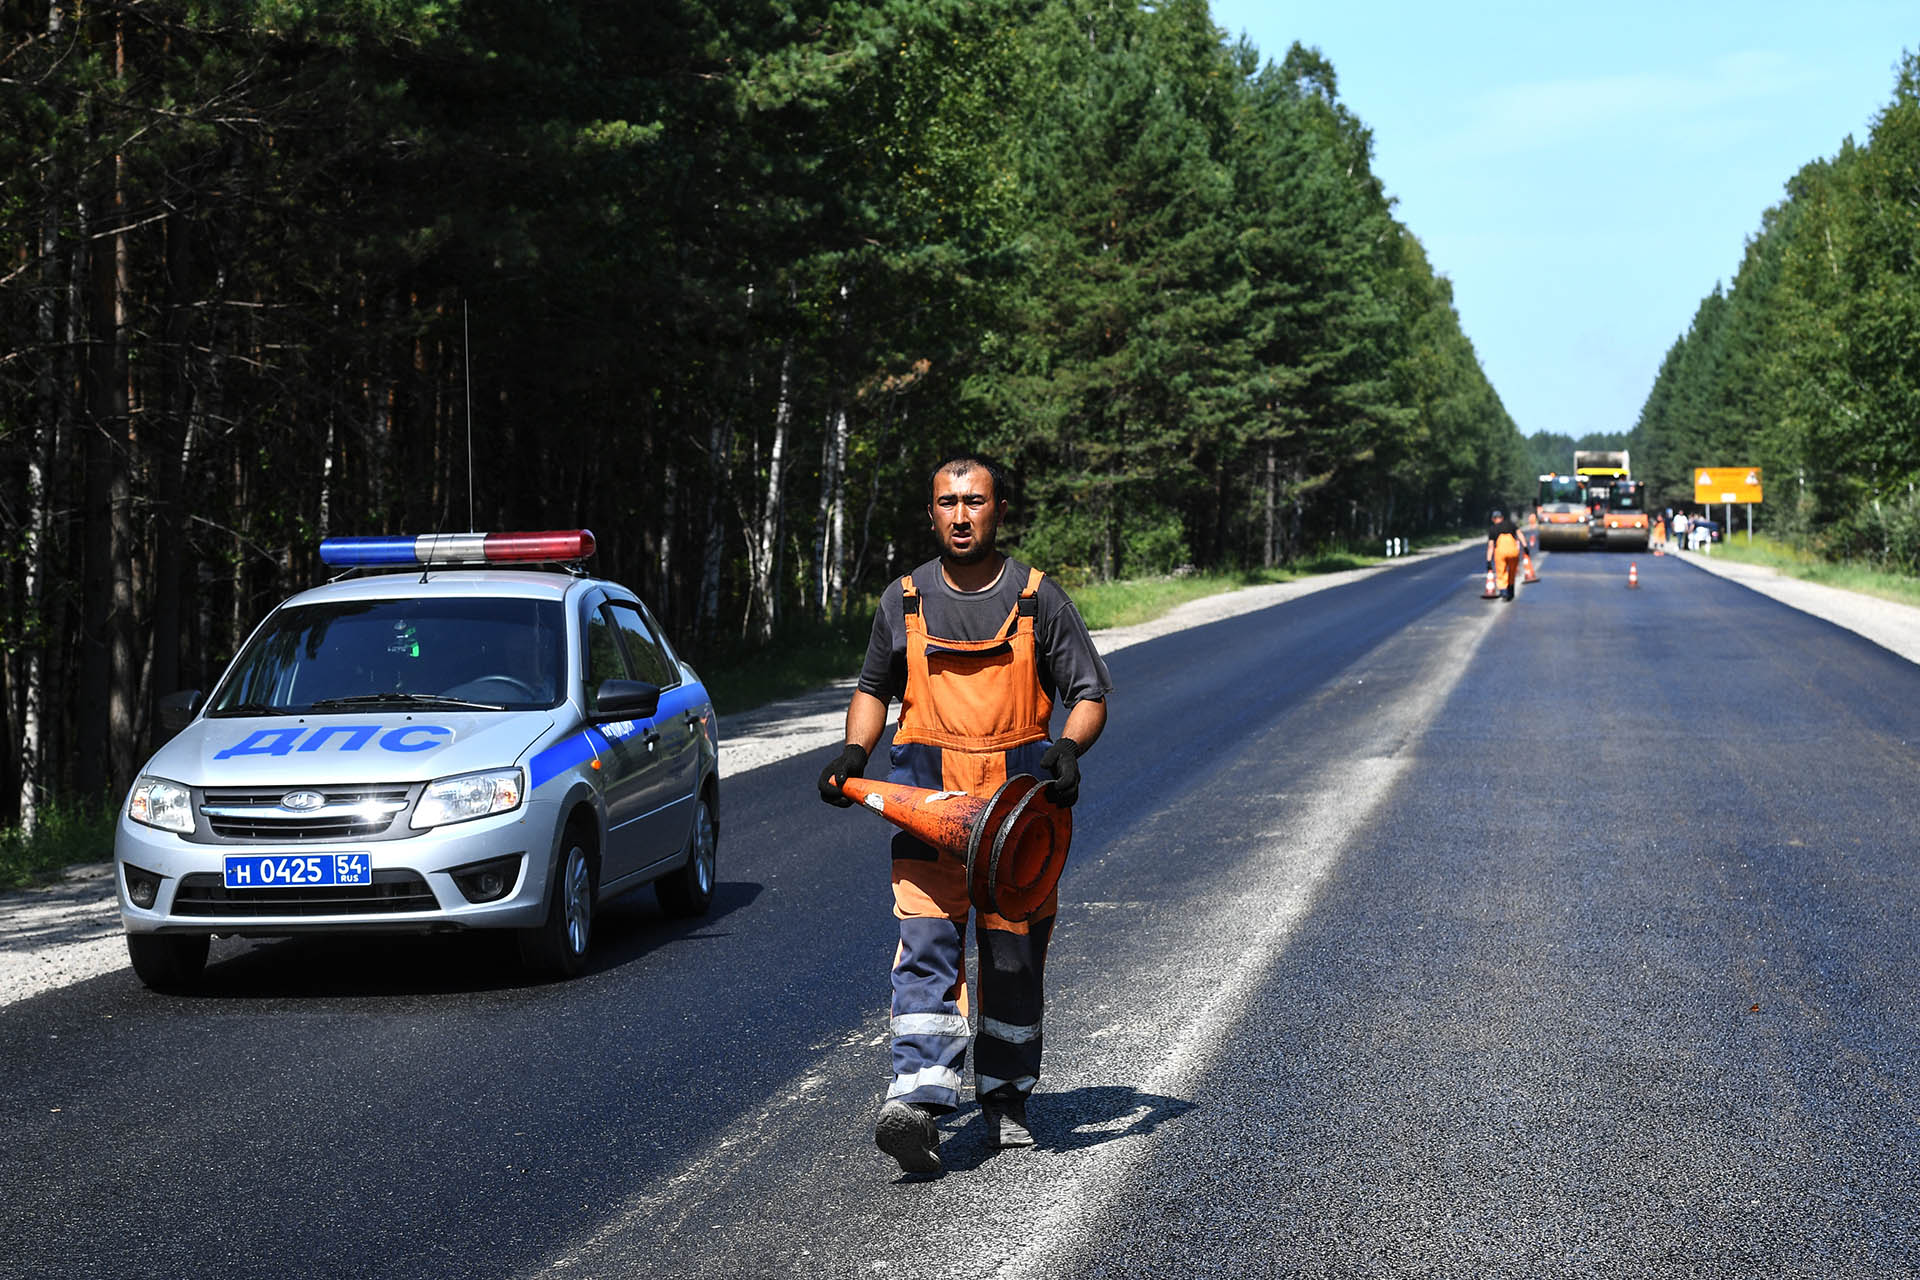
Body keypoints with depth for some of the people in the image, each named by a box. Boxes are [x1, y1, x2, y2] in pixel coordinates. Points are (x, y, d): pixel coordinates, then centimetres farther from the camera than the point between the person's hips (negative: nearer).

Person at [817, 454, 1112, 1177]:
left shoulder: (1038, 599, 3)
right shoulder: (905, 601, 9)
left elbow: (1090, 693, 5)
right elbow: (873, 689, 22)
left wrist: (1069, 747, -15)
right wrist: (854, 753, 4)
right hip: (927, 793, 0)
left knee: (1013, 953, 6)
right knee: (926, 944, -14)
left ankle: (1005, 1101, 21)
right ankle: (919, 1100, -23)